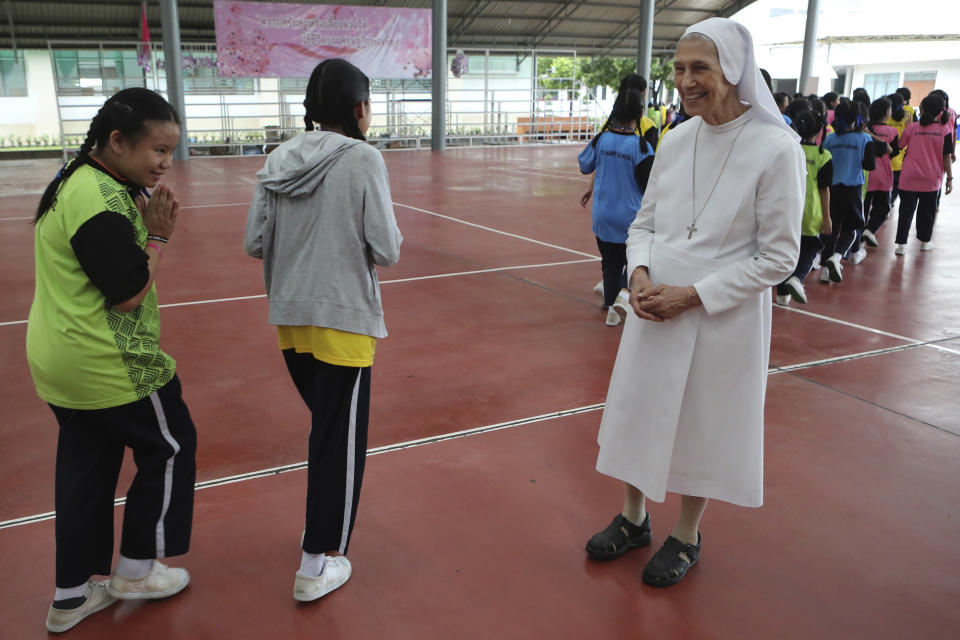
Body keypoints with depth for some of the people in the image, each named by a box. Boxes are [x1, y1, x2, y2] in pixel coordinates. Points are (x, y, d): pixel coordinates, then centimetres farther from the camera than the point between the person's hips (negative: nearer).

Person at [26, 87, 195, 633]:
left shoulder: (75, 182, 10)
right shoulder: (103, 200, -23)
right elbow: (128, 293, -21)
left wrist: (148, 224, 2)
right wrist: (160, 235, -13)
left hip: (62, 360, 10)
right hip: (109, 366, -10)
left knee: (86, 466, 17)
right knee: (171, 446, 10)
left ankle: (72, 595, 28)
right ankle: (136, 569, 24)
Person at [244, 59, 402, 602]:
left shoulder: (279, 160, 2)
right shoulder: (363, 159, -13)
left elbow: (255, 244, 3)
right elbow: (387, 251, -15)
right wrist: (395, 241, 6)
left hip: (290, 317, 6)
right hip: (343, 320, -6)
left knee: (326, 425, 24)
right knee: (341, 438, 5)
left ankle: (324, 522, 40)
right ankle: (318, 566, 13)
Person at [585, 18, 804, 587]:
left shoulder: (776, 148, -15)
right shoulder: (677, 139, 0)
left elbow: (778, 256, -13)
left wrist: (693, 295, -18)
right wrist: (639, 272, -10)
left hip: (723, 319, -5)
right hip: (653, 311, 5)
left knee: (704, 424, 11)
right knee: (639, 410, 15)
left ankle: (687, 536, 35)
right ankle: (634, 518, 39)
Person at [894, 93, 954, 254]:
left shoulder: (912, 127, -7)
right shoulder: (944, 130, -5)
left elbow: (899, 146, 6)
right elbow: (946, 157, -4)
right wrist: (949, 178, 2)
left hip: (909, 178, -1)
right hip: (931, 180, 1)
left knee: (906, 211, 4)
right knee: (927, 211, 16)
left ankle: (901, 244, -3)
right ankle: (925, 241, 30)